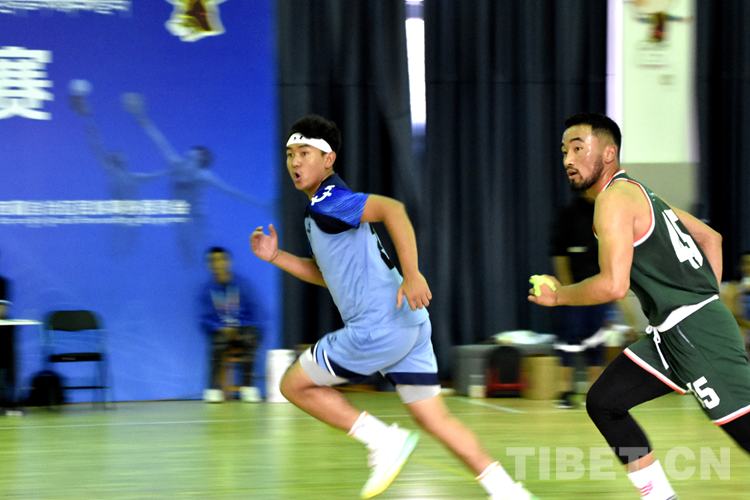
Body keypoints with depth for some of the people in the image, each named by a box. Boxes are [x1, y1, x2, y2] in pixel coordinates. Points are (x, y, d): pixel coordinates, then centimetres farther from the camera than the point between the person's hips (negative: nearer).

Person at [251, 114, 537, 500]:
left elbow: (392, 209, -27)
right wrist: (275, 256, 23)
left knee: (294, 385, 5)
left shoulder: (327, 203, -9)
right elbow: (325, 274, 33)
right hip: (409, 325, 9)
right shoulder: (323, 210, 21)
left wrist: (412, 275, -31)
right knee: (434, 419, 10)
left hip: (379, 327, -9)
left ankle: (384, 440, 0)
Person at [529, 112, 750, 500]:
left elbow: (614, 285, -20)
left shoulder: (614, 197, -11)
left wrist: (558, 295, -5)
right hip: (671, 335, 10)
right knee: (603, 403, 11)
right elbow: (710, 238, 24)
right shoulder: (639, 192, 18)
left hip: (693, 332, -10)